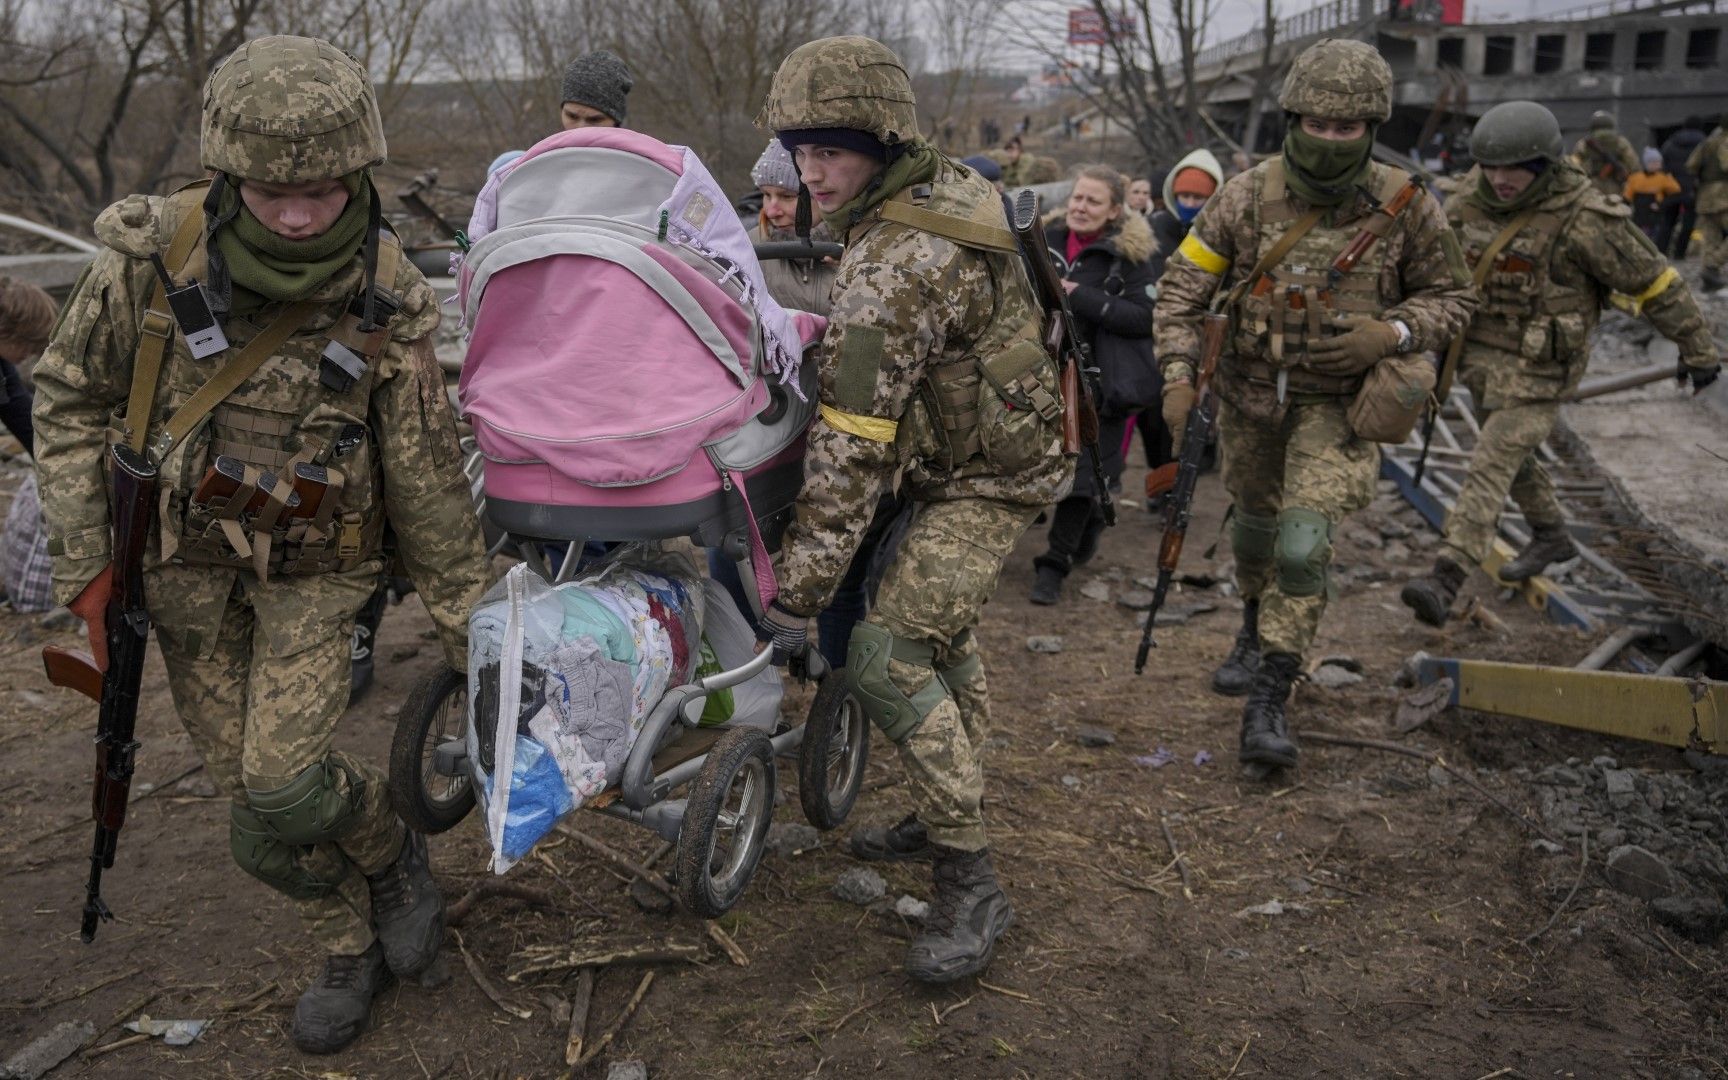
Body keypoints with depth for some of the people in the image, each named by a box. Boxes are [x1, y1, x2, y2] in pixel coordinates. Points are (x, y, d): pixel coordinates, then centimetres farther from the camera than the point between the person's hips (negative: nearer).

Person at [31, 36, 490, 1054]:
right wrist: (87, 564, -5)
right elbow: (71, 397, -3)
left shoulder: (388, 303, -19)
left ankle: (395, 855, 18)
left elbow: (429, 481, -9)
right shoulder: (153, 254, -18)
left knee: (285, 784, -15)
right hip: (187, 568, 2)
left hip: (314, 569, -2)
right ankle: (353, 949, 31)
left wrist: (472, 624, -3)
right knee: (256, 811, 8)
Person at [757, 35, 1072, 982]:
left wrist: (800, 592, -30)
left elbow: (852, 443, -32)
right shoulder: (944, 187, -1)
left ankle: (970, 885, -9)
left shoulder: (901, 262, -31)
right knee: (940, 628, 22)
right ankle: (948, 811, 39)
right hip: (954, 452, 11)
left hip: (989, 476, -11)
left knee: (887, 656, -19)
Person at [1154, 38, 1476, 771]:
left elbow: (1450, 297, 0)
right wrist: (1178, 374, -20)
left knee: (1303, 544, -16)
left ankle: (1268, 703, -4)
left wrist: (1391, 334, -20)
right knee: (1254, 525, 21)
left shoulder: (1406, 208, -12)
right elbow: (1181, 286, -8)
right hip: (1251, 392, 3)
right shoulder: (1248, 198, -11)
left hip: (1339, 402, -2)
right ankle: (1255, 633, 50)